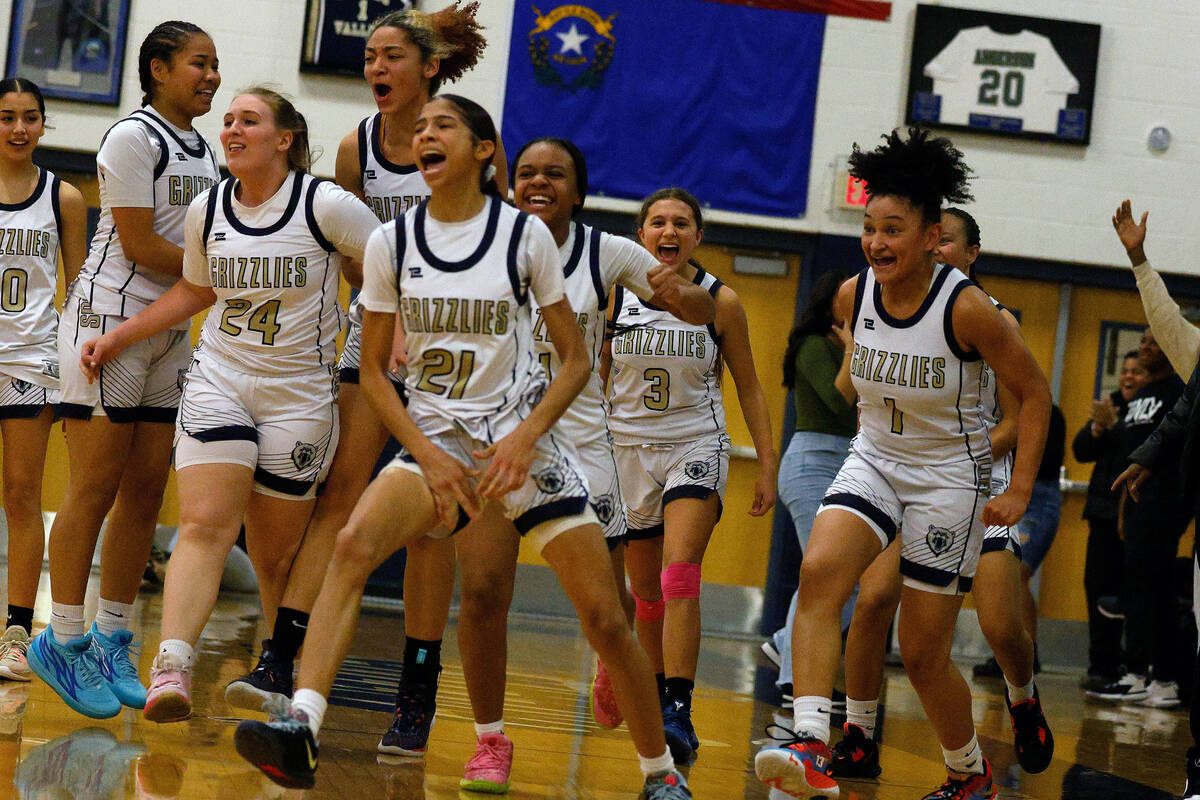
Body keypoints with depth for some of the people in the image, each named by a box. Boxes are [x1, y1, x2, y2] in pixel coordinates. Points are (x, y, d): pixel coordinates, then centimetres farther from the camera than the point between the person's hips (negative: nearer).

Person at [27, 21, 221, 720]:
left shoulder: (207, 153, 15)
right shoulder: (133, 138, -10)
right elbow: (140, 247, -15)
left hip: (171, 333, 8)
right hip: (109, 317, -8)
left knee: (145, 493, 6)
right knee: (95, 490, -8)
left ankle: (112, 641, 13)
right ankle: (64, 640, -2)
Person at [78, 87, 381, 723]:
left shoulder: (326, 205, -9)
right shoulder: (207, 211, 4)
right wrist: (119, 336, 16)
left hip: (299, 397, -2)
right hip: (217, 380, 2)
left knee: (277, 557, 4)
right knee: (205, 526, -17)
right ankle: (172, 668, -29)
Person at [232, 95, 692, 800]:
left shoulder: (525, 234, -4)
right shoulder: (392, 243, 1)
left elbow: (577, 360, 0)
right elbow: (373, 371, 5)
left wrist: (523, 440, -15)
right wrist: (429, 455, -9)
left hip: (524, 442, -1)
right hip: (436, 442, 1)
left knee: (606, 620, -4)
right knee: (354, 546, -28)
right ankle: (300, 728, -36)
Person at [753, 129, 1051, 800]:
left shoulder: (967, 308, -21)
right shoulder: (854, 295, -7)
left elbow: (1035, 393, -10)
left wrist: (1019, 492, -13)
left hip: (950, 477, -4)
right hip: (874, 461, 4)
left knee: (923, 654, 1)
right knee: (819, 574, -26)